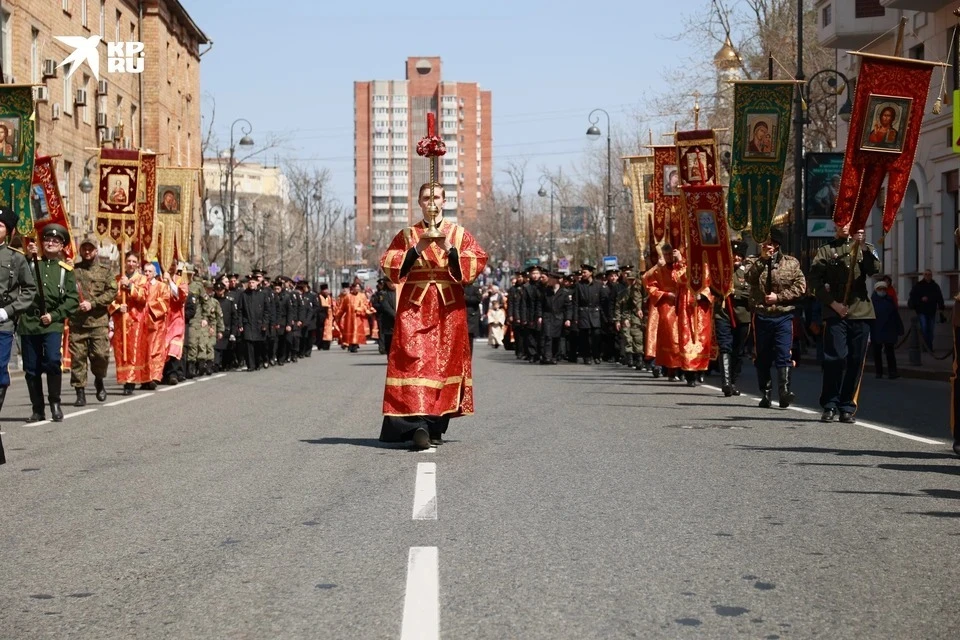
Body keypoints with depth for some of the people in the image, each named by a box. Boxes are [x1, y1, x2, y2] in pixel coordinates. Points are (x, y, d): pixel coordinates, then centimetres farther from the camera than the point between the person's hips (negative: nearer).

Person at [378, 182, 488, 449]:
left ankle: (435, 426, 9)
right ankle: (418, 424, -20)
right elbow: (388, 263, 0)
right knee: (414, 361, -13)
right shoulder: (407, 235, 11)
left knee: (445, 363, 0)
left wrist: (450, 249, -15)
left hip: (449, 309, 1)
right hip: (415, 307, -1)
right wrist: (417, 249, -13)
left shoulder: (459, 234, 11)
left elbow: (479, 261, -2)